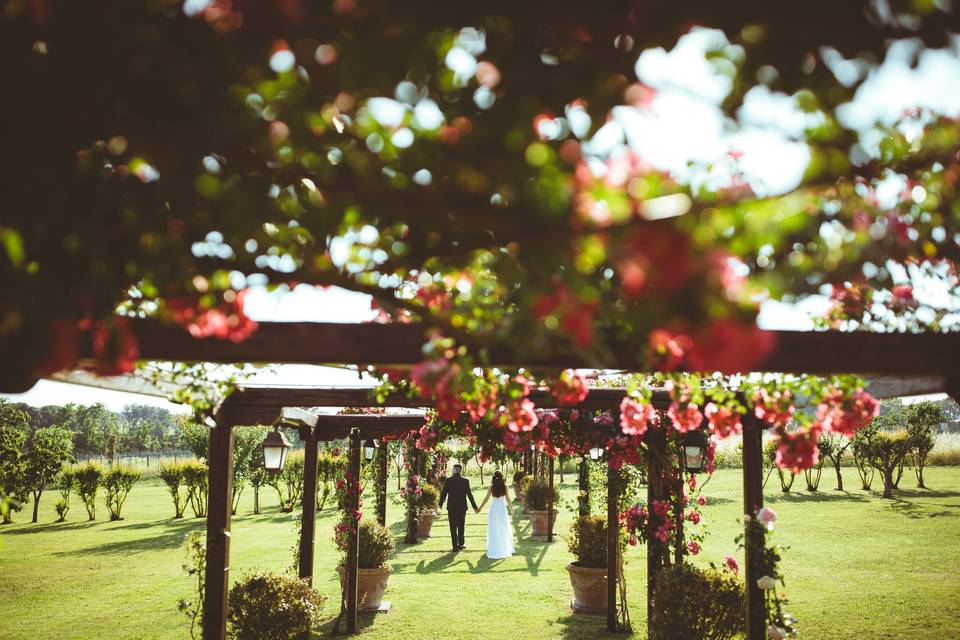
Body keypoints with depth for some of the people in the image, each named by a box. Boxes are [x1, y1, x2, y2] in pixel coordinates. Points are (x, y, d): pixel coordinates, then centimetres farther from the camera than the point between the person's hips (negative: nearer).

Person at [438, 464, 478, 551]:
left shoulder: (448, 481, -7)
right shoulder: (465, 481, -7)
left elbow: (443, 494, -2)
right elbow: (469, 494, -7)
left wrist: (441, 504, 15)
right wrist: (475, 507, 1)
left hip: (451, 507, -1)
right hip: (462, 507, 1)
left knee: (453, 527, 4)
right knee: (461, 526, 16)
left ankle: (455, 546, 2)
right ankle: (460, 544, 21)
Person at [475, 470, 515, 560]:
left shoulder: (491, 486, -3)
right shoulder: (504, 486, -3)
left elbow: (486, 499, -3)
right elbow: (508, 499, -1)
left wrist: (479, 508, 6)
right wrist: (511, 509, 11)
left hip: (493, 508, 0)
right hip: (502, 508, 0)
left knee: (494, 530, 6)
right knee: (504, 529, 13)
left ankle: (494, 551, 7)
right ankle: (505, 549, 18)